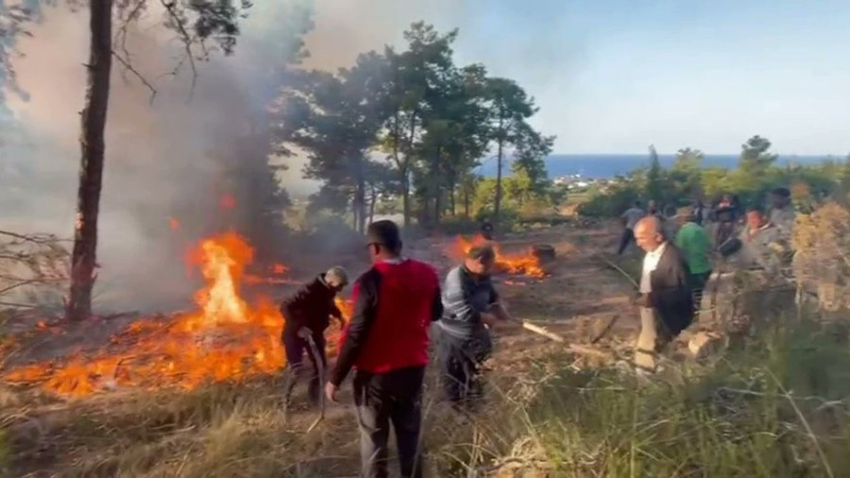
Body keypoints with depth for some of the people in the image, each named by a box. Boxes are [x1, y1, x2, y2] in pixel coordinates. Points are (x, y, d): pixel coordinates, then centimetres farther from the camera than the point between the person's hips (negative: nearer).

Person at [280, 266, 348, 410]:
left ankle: (313, 398, 24)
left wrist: (339, 316, 5)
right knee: (297, 369, -10)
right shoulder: (310, 290, -32)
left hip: (315, 331, 7)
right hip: (296, 332, -7)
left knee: (320, 365, 7)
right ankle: (286, 399, 14)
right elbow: (285, 307, -35)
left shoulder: (328, 290, -8)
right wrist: (298, 327, -40)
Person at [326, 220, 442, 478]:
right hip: (413, 368, 5)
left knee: (374, 438, 12)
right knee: (410, 434, 19)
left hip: (376, 373, -5)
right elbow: (436, 313, 12)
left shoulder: (371, 281, -20)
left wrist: (335, 378, -10)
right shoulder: (427, 274, -3)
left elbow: (356, 334, -19)